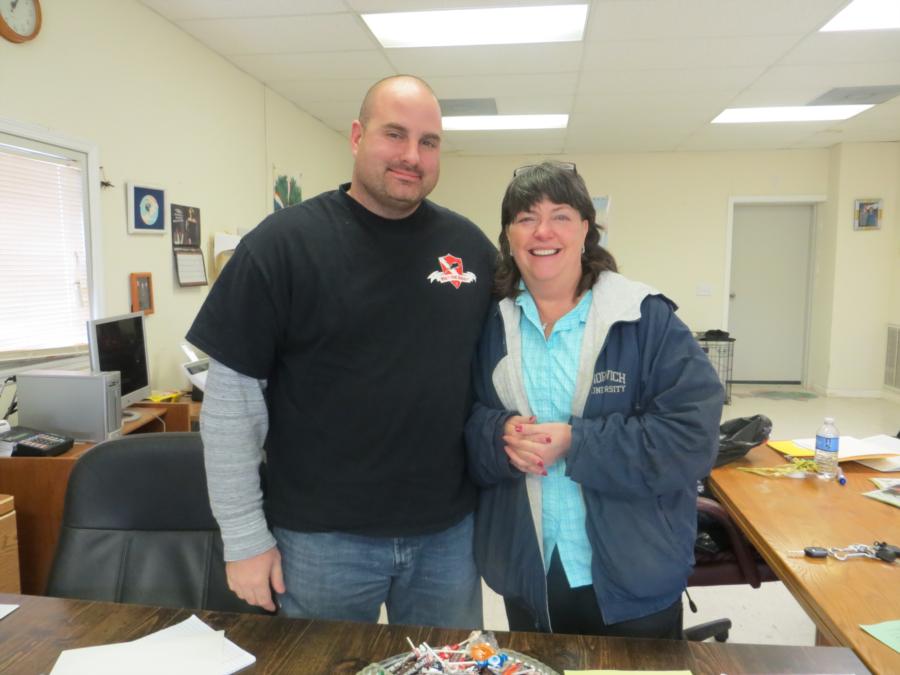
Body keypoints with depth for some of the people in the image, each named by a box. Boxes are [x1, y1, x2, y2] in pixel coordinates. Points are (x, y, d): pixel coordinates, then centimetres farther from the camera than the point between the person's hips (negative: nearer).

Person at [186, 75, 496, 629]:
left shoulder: (471, 245, 1)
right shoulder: (284, 242, -10)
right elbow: (233, 396, -9)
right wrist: (245, 535, -7)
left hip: (449, 531, 4)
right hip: (321, 537, -3)